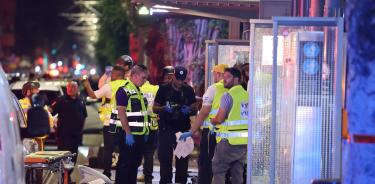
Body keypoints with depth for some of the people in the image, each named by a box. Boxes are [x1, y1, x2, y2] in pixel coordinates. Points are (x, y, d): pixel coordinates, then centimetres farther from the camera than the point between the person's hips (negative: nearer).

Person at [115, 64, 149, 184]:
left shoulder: (139, 91, 16)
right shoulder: (124, 91, -12)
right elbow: (121, 113, -18)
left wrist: (145, 131, 16)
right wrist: (128, 133, -21)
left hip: (139, 134, 9)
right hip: (129, 135, -9)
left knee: (135, 164, 12)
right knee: (125, 164, -4)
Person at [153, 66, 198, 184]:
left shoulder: (188, 90, 7)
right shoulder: (164, 89, 2)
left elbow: (195, 109, 11)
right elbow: (155, 108, 4)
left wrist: (188, 110, -11)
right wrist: (164, 108, -16)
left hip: (183, 129, 2)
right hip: (166, 129, -2)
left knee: (183, 158, 3)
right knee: (165, 157, -3)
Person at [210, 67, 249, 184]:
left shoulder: (228, 95, -10)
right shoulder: (247, 95, 11)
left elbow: (220, 118, -14)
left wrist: (212, 121, 7)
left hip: (229, 140, -7)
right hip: (244, 140, 7)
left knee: (218, 170, 1)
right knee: (238, 172, 10)